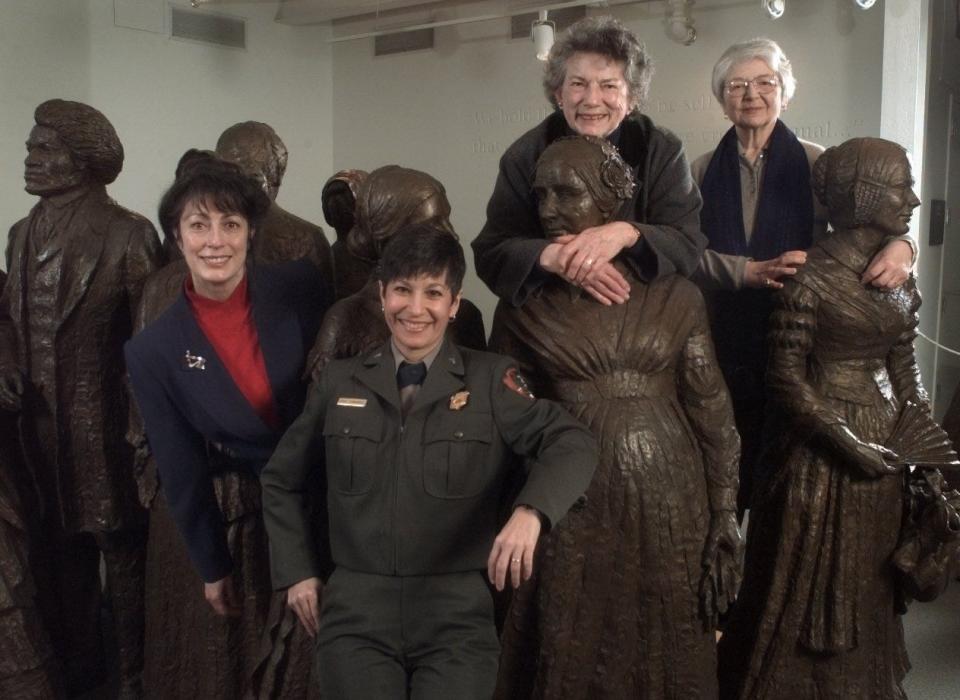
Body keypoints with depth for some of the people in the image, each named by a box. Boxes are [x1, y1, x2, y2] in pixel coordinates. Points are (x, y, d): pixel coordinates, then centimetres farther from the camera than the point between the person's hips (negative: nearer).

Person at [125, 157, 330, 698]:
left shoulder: (301, 286, -14)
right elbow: (181, 469, -5)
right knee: (223, 656, 18)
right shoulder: (153, 348, -13)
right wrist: (211, 567, 2)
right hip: (220, 515, 0)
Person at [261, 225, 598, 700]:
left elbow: (572, 443, -12)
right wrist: (297, 572, 9)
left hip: (456, 611, -1)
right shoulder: (340, 383, 8)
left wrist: (530, 513, -30)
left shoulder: (491, 380, 1)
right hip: (356, 611, 1)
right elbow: (281, 481, 19)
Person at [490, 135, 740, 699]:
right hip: (572, 515, 0)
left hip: (671, 510, 0)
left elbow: (714, 417, 1)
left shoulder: (675, 296, 2)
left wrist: (726, 528, -4)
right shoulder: (524, 308, 4)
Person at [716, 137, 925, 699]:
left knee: (872, 597, 17)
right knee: (809, 595, 5)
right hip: (821, 455, -7)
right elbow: (787, 380, -14)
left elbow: (904, 368, 14)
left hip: (884, 448, 7)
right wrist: (850, 445, -15)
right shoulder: (810, 277, -15)